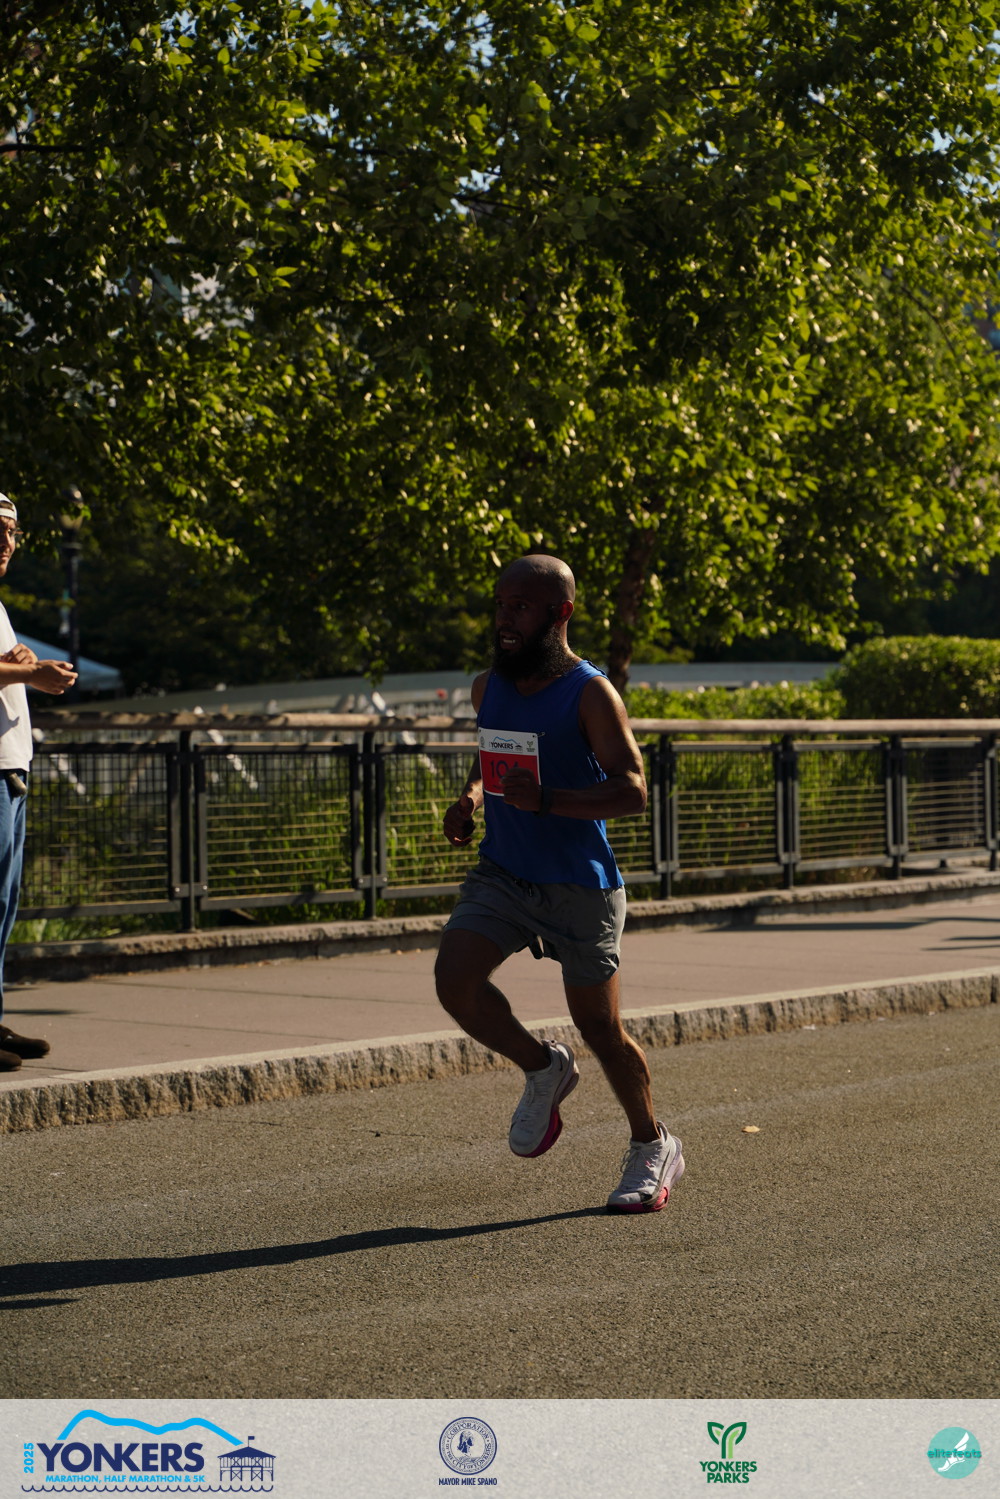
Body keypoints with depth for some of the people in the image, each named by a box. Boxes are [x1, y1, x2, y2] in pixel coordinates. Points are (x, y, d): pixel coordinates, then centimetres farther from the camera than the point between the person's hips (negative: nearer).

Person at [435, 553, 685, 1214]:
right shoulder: (488, 687, 7)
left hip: (581, 886, -5)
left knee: (600, 1025, 3)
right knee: (455, 979, -18)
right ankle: (544, 1069, 10)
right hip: (502, 874, 5)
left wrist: (545, 800, -30)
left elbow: (632, 789, -19)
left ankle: (653, 1148, 27)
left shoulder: (590, 694, -13)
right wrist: (471, 796, 5)